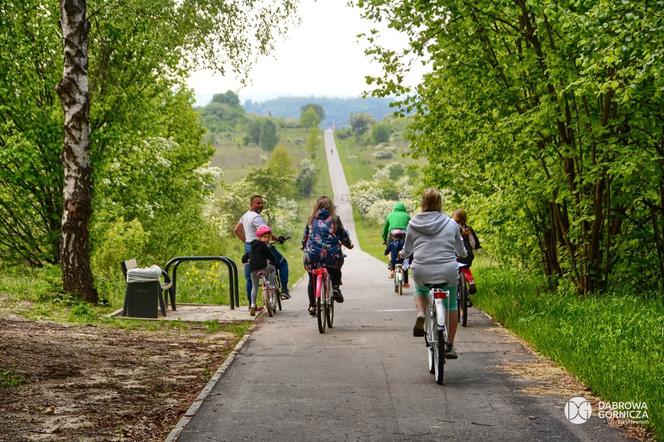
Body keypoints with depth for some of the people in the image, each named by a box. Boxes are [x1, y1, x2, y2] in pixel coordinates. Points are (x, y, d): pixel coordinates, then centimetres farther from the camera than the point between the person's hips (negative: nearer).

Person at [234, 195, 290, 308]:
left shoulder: (245, 215, 14)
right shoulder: (256, 217, -17)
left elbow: (237, 230, 23)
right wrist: (277, 239, -14)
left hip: (248, 247, 9)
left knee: (249, 277, 10)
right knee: (283, 263, 8)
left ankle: (251, 303, 13)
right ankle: (284, 290, 4)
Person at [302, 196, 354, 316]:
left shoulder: (311, 219, 8)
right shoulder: (335, 219, 3)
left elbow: (305, 236, 16)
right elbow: (343, 236, 8)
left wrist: (304, 247, 35)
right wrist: (349, 244, 27)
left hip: (312, 254, 1)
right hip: (332, 255, -1)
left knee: (312, 279, 16)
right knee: (336, 270, 28)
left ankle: (312, 306, 16)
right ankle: (335, 287, 4)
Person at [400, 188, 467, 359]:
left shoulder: (413, 224, 2)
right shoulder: (451, 223, 2)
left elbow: (407, 250, 14)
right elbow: (461, 251, 15)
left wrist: (402, 254, 39)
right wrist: (462, 254, 39)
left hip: (421, 272, 1)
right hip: (448, 272, 0)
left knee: (420, 291, 34)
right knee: (451, 305, 22)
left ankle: (421, 314, 4)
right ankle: (449, 345, 21)